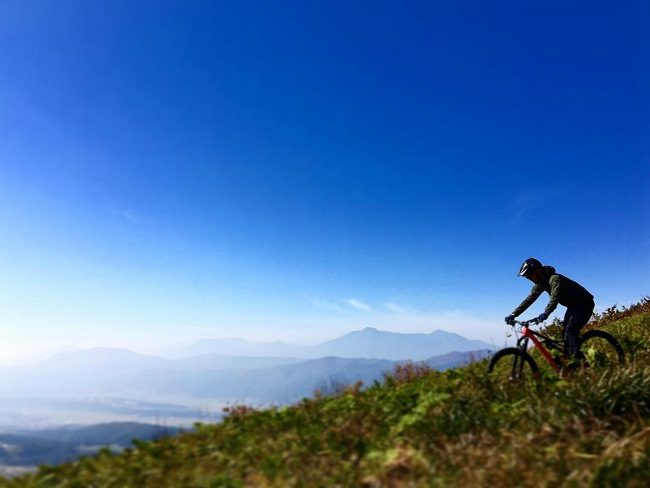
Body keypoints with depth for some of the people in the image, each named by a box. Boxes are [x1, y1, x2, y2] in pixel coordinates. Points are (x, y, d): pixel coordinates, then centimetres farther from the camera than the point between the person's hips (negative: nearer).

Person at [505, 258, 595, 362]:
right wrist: (513, 314, -16)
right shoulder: (540, 283, -2)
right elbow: (529, 299, -7)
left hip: (584, 304, -9)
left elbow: (555, 298, -44)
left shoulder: (555, 279, -29)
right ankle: (567, 359, 4)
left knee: (571, 331, -21)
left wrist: (545, 313, -60)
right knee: (565, 332, 1)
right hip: (573, 305, 9)